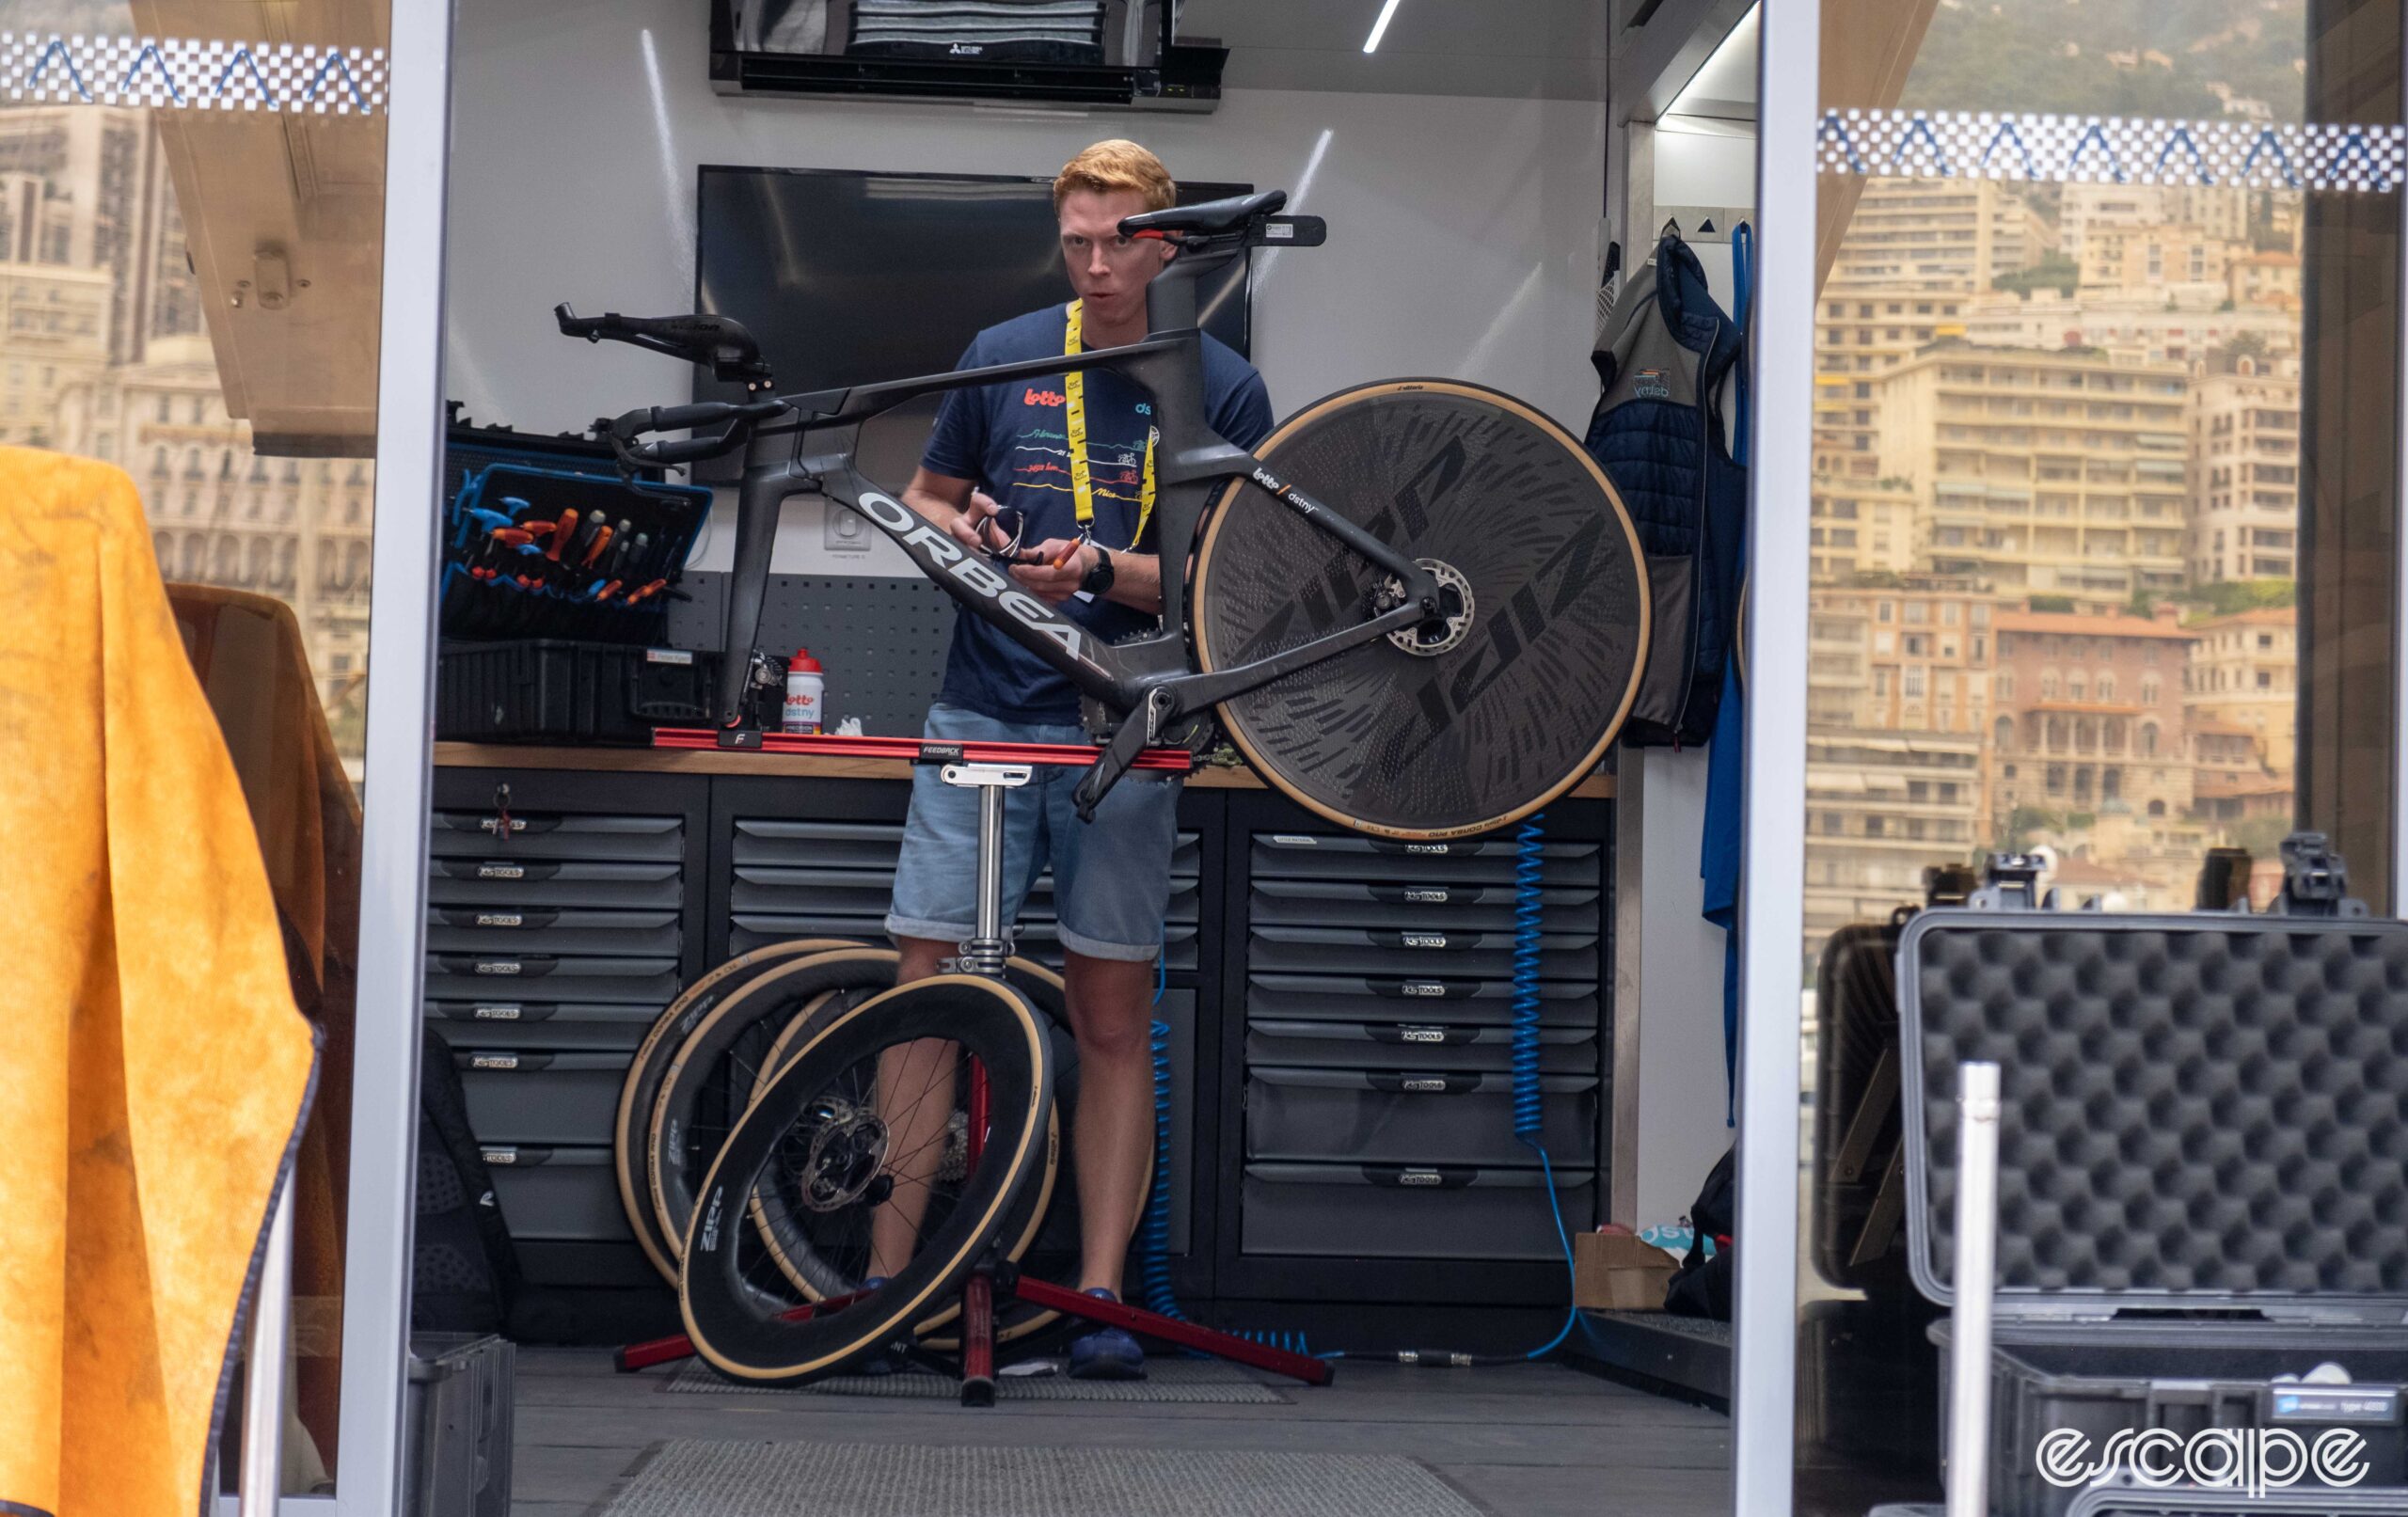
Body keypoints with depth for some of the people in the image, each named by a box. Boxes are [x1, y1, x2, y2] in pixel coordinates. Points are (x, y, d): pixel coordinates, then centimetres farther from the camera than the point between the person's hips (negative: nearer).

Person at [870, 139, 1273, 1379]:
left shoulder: (1224, 390, 3)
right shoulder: (1004, 357, 8)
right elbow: (927, 495, 19)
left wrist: (1099, 570, -17)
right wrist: (955, 529, -5)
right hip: (981, 715, 1)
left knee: (1112, 1017, 2)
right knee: (925, 992, -3)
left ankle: (1101, 1298, 7)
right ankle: (884, 1283, 3)